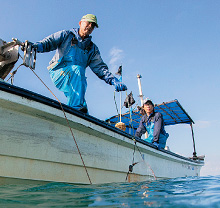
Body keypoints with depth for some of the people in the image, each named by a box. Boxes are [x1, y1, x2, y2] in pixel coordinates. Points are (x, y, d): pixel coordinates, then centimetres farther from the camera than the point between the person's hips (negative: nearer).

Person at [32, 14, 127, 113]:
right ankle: (77, 107, -37)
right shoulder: (66, 35, 12)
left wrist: (113, 80, -7)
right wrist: (39, 45, -24)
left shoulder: (93, 49, 19)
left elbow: (100, 68, 9)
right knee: (77, 69, -31)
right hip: (58, 72, -4)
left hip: (75, 78, 4)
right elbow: (50, 41, 0)